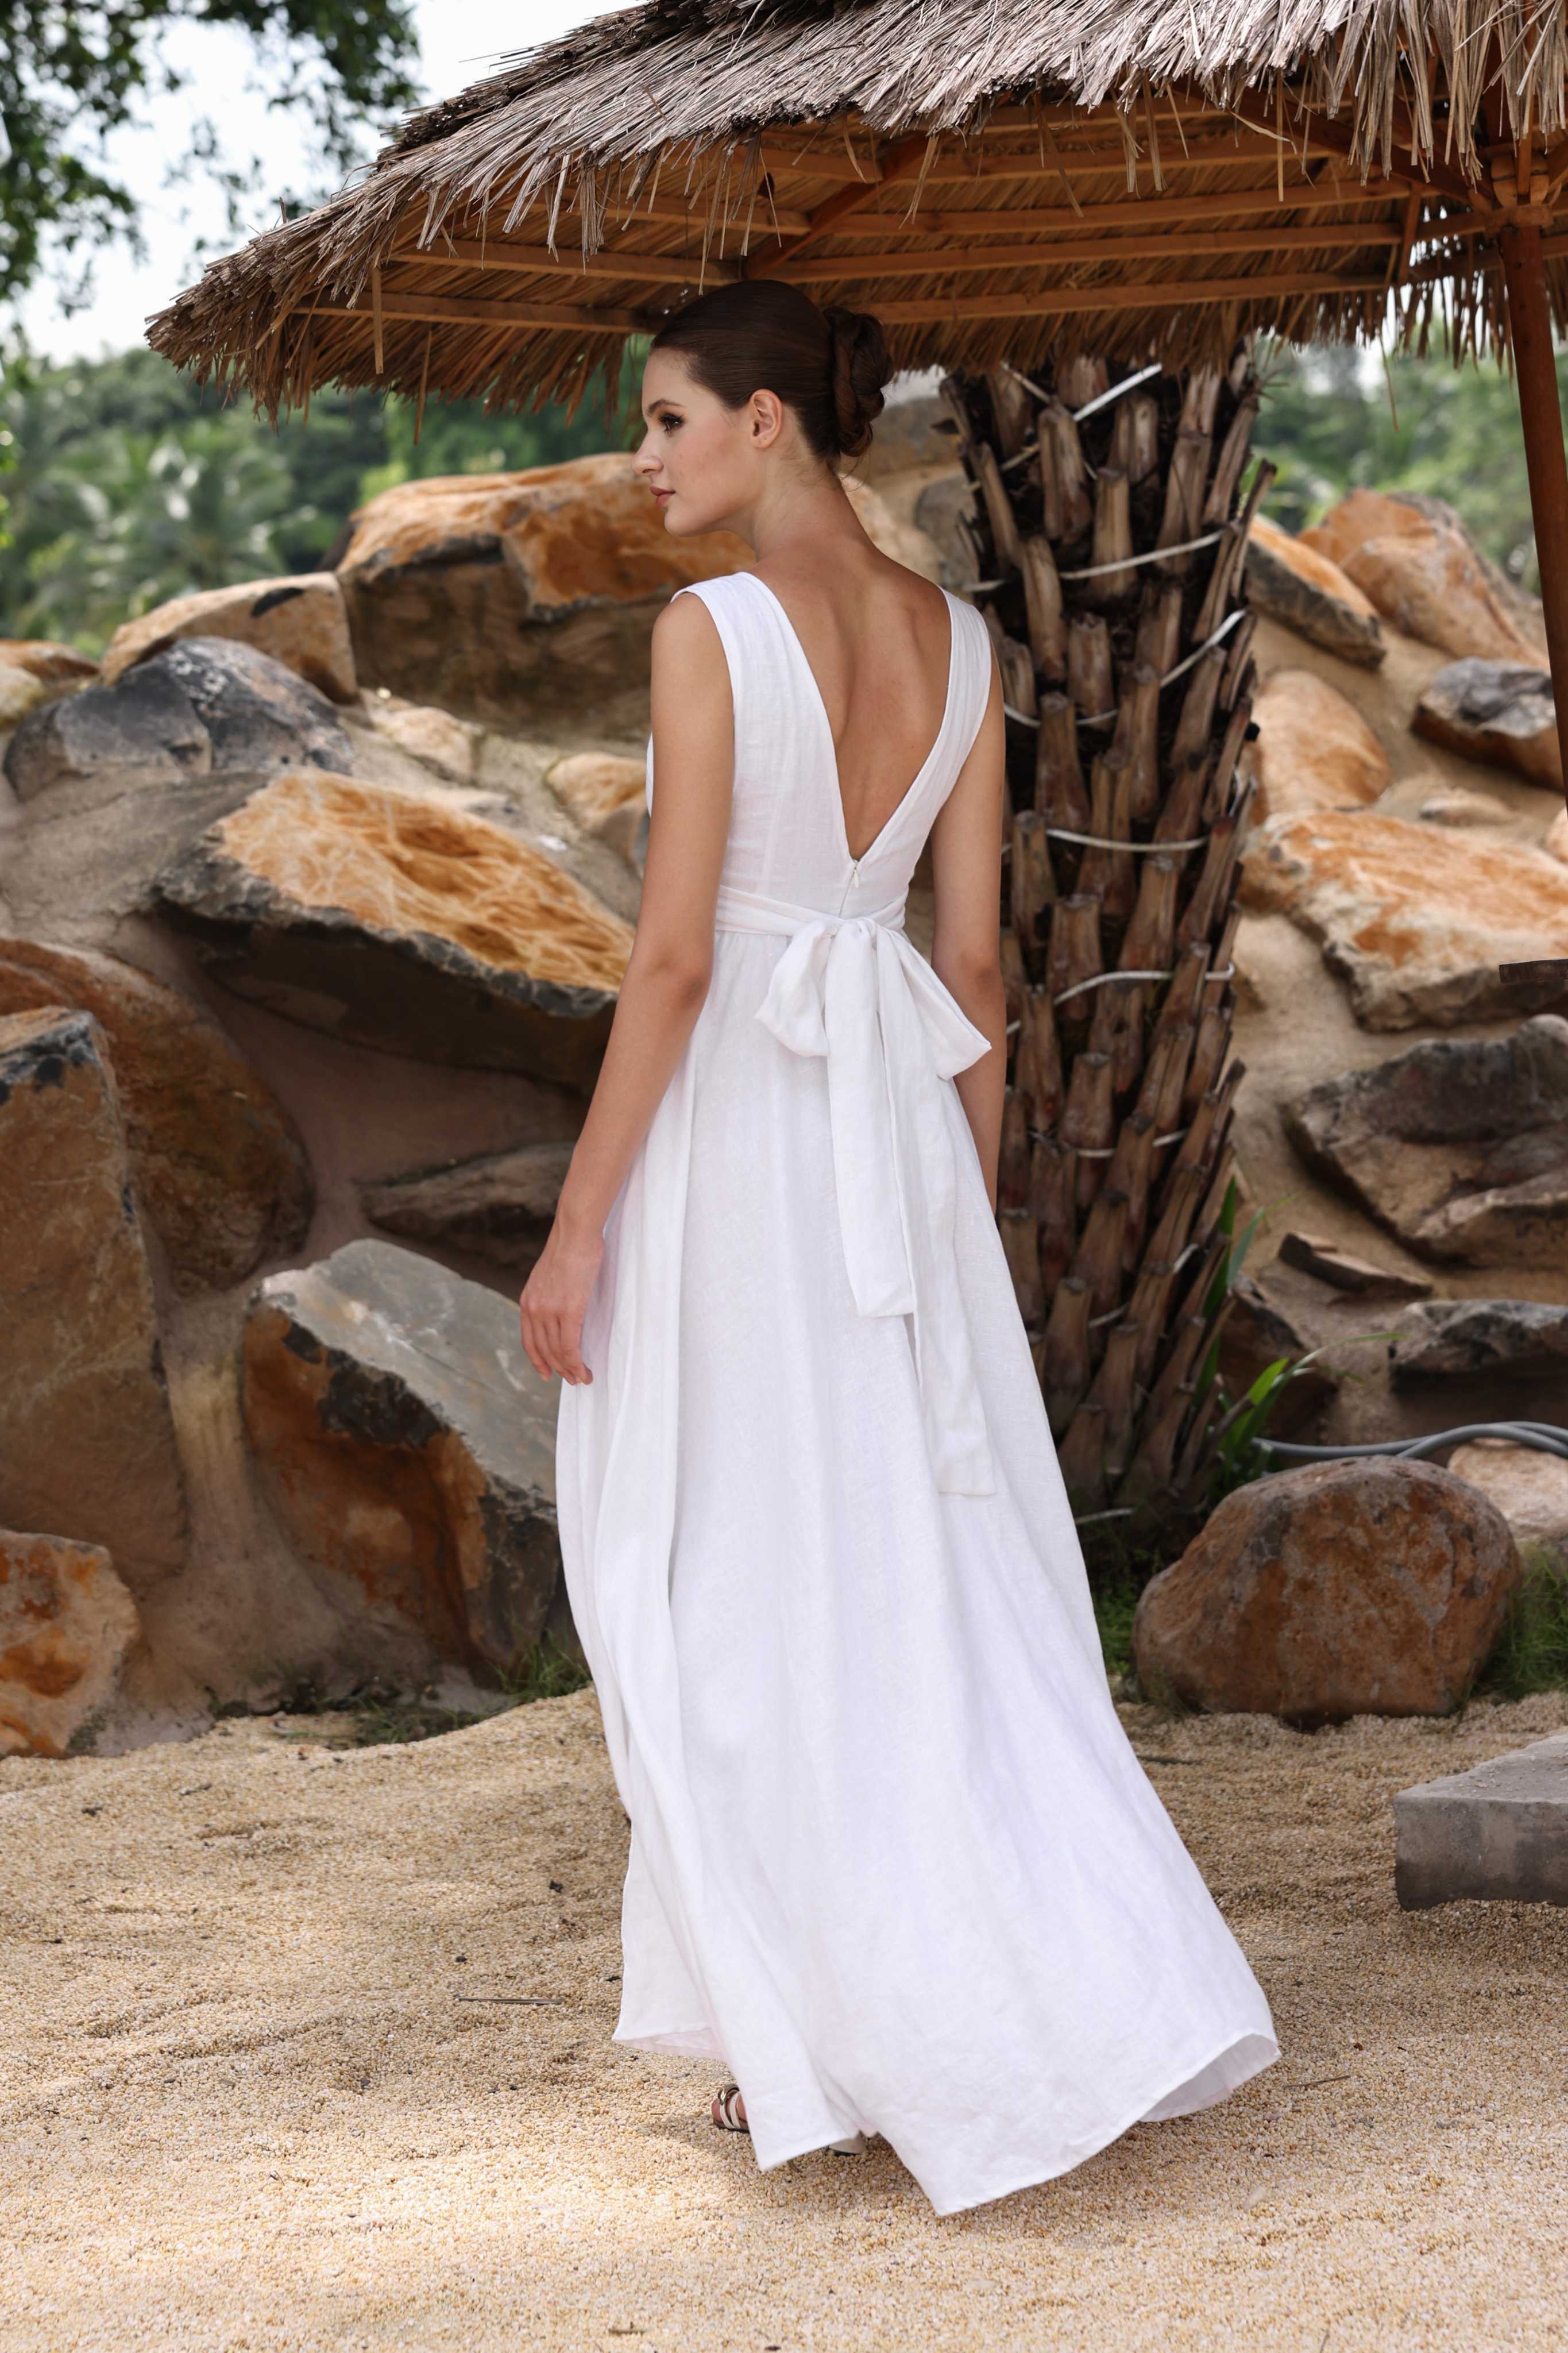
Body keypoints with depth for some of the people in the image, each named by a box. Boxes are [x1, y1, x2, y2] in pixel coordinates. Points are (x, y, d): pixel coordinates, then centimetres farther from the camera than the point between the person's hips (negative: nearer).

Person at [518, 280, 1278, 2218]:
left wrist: (577, 1229, -11)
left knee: (744, 1594, 3)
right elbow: (975, 972, 10)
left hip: (726, 1135, -6)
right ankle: (1119, 1997, 7)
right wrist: (969, 1219, 18)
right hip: (896, 1129, 6)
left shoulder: (711, 630, -12)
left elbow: (673, 954, -15)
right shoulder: (957, 642, 8)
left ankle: (833, 2049, 8)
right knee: (931, 1578, 11)